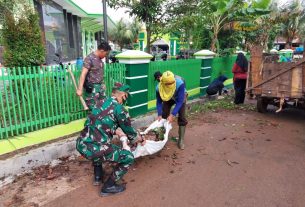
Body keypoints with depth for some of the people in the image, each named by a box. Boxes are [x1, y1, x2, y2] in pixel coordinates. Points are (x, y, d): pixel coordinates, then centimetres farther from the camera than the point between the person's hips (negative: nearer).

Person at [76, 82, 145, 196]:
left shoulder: (101, 102, 14)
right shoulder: (118, 108, -6)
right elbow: (129, 130, 6)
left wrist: (116, 132, 41)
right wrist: (140, 139, 27)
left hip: (81, 144, 8)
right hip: (93, 149, -8)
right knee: (128, 157, 6)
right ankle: (108, 187, 16)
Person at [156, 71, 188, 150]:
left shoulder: (180, 84, -44)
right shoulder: (159, 88, -34)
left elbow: (180, 101, -39)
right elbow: (159, 102, -21)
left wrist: (172, 114, -44)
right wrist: (159, 115, -32)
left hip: (180, 98, -2)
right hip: (168, 98, 2)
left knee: (181, 117, -8)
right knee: (164, 116, -5)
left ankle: (181, 140, 1)